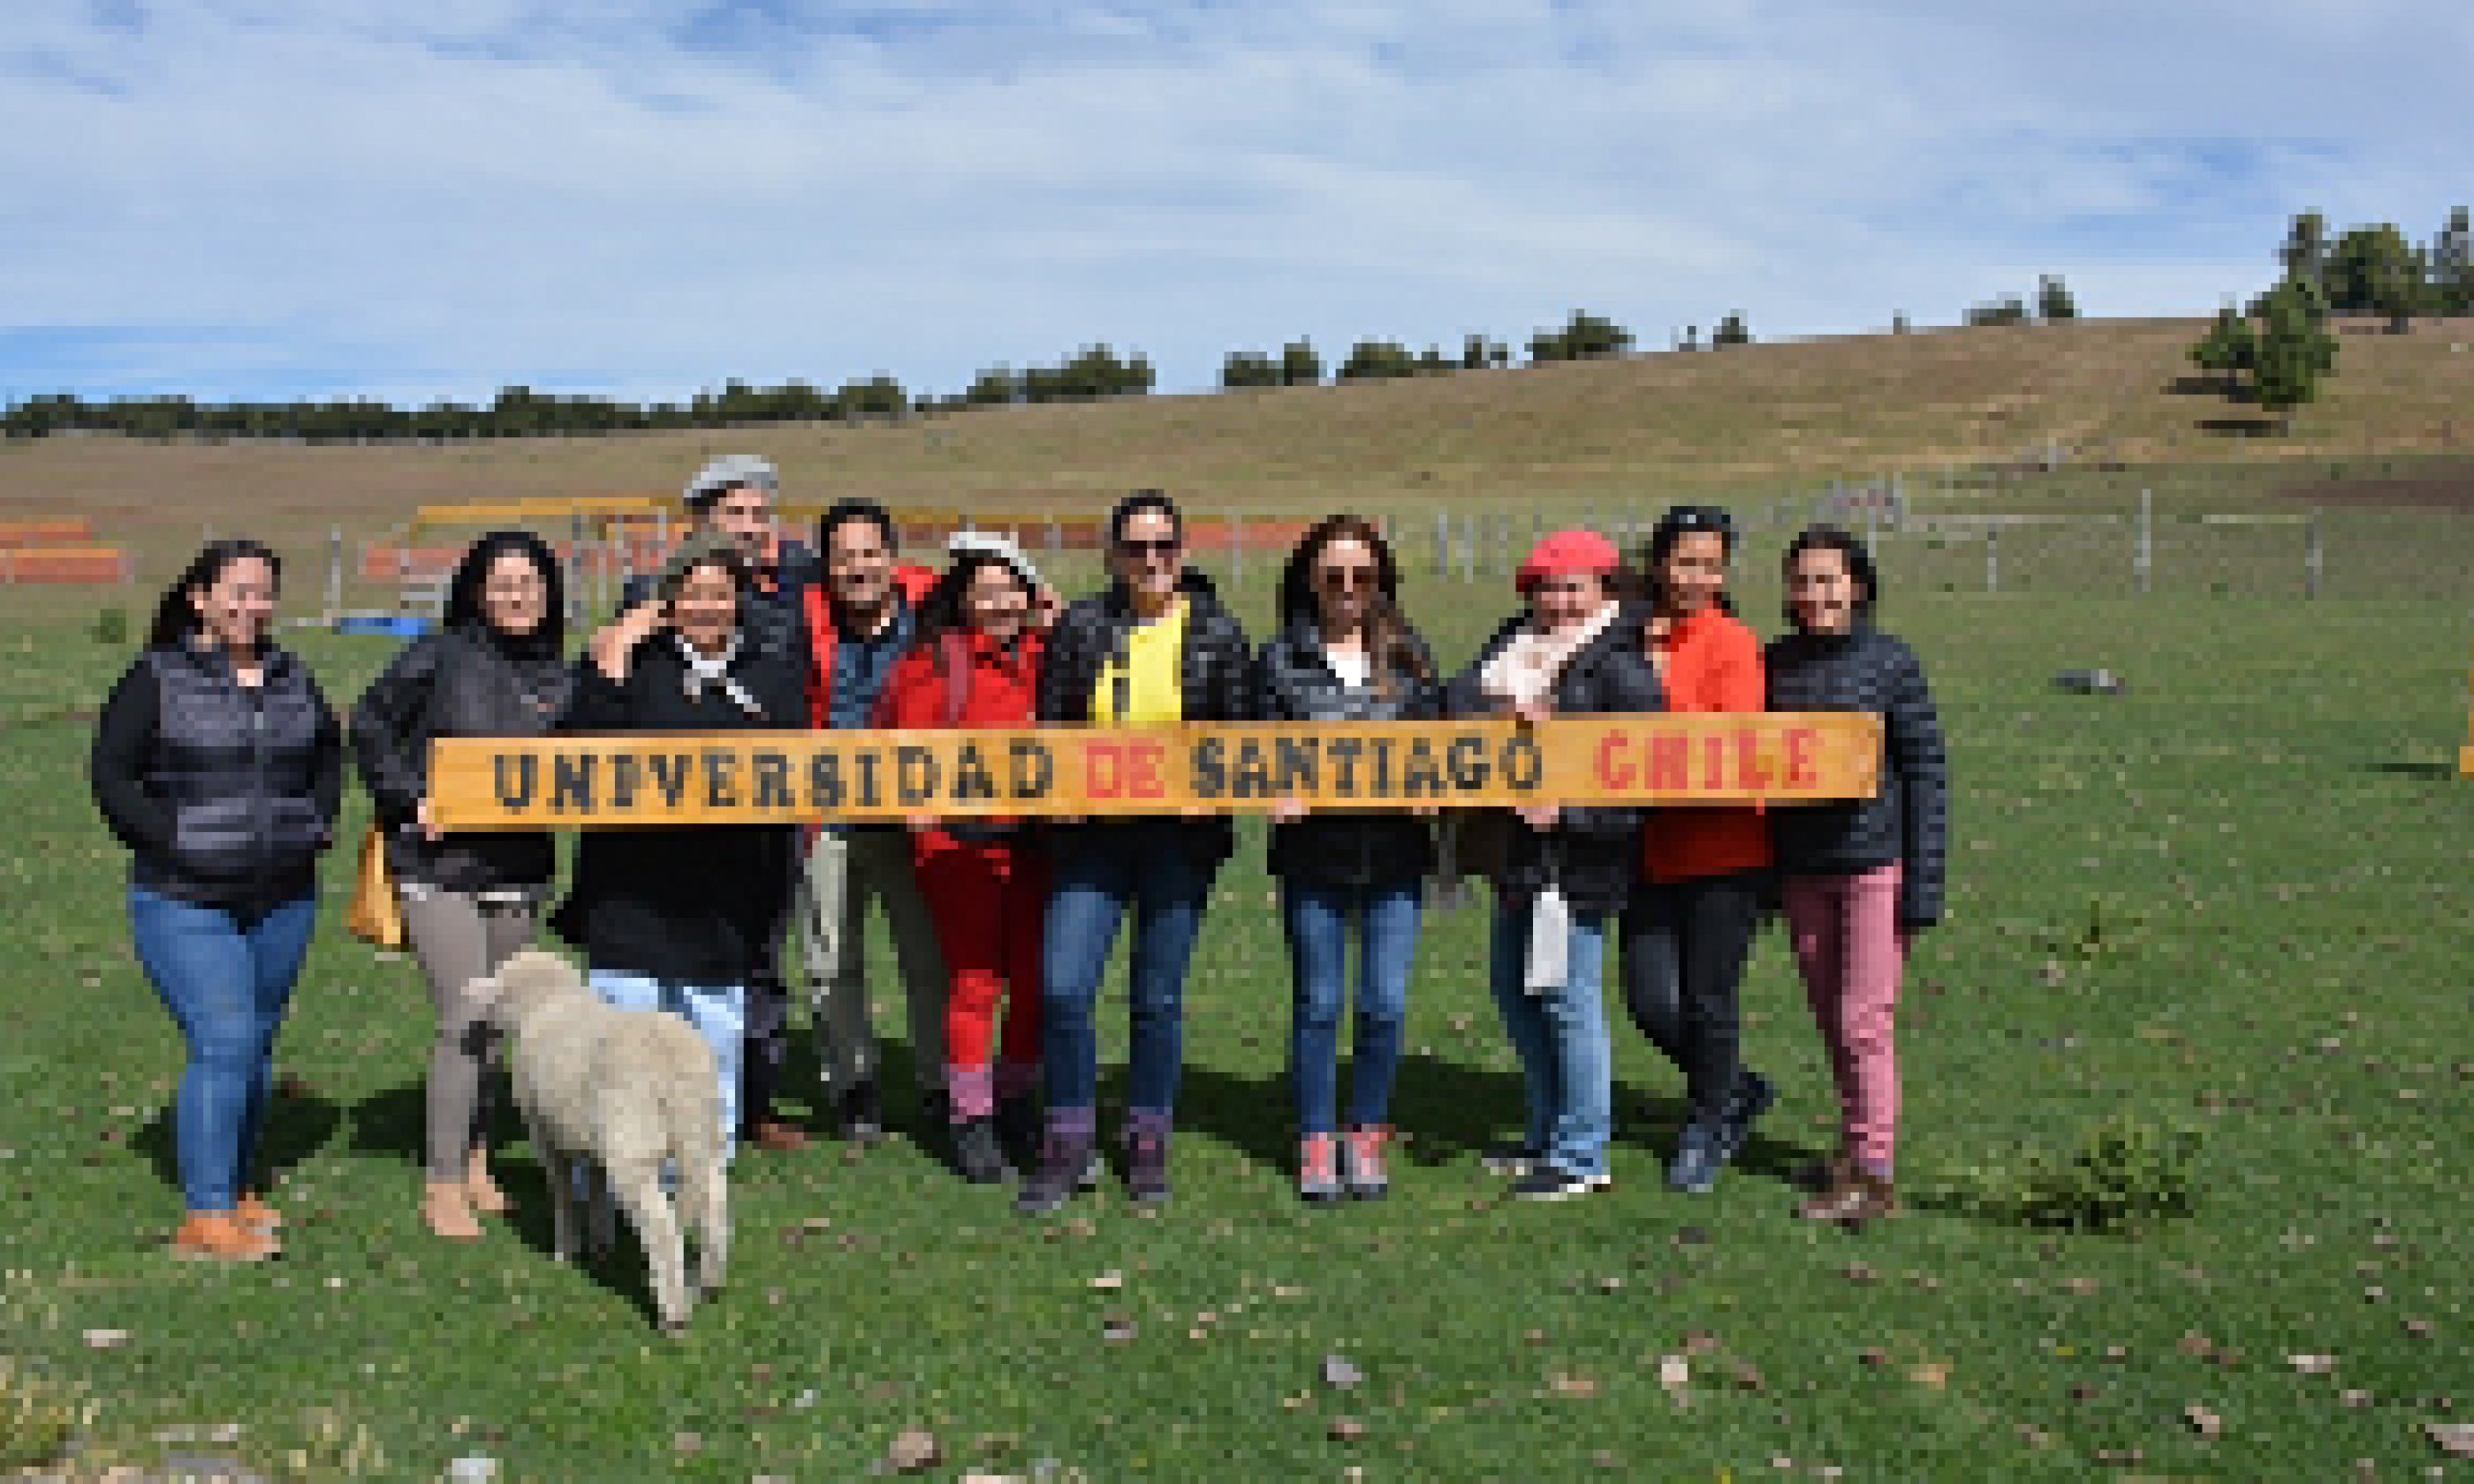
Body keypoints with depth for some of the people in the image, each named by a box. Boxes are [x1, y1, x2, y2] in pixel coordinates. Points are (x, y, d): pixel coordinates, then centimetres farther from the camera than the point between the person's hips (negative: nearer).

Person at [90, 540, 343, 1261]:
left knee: (257, 1046, 12)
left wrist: (318, 821, 10)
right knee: (223, 1044, -13)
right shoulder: (157, 680, -4)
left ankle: (238, 1188, 25)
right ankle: (204, 1217, -6)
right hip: (186, 902, -5)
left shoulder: (293, 679, 10)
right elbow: (111, 775, -5)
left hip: (283, 899, 5)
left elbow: (329, 754, 24)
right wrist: (171, 844, -13)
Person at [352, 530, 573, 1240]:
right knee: (466, 1018, -9)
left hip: (519, 875, 5)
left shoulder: (558, 676, 6)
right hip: (438, 866, -5)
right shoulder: (441, 656, -6)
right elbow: (370, 726, 1)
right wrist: (410, 801, -8)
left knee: (499, 1021, 13)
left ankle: (474, 1156, 30)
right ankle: (441, 1182, 4)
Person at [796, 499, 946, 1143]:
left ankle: (940, 1086, 24)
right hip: (829, 817, 1)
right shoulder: (804, 620, -6)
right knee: (832, 963, 10)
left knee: (930, 956, 8)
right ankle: (853, 1089, 27)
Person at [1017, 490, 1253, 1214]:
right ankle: (1069, 1145, 10)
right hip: (1092, 832, 1)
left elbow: (1243, 734, 6)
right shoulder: (1079, 627, 6)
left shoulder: (1218, 632, 4)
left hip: (1180, 836, -1)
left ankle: (1148, 1145, 21)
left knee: (1158, 998, 6)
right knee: (1061, 988, -6)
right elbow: (1049, 726, 10)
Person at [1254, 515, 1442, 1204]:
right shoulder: (1281, 658, 4)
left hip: (1395, 851, 1)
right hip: (1313, 850, -1)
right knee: (1318, 1004, 6)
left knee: (1385, 1004, 3)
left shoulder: (1408, 655, 8)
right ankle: (1316, 1143, 20)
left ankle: (1367, 1136, 21)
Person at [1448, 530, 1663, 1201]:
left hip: (1579, 855, -8)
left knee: (1568, 999, -3)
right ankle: (1547, 1133, 32)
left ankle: (1582, 1157, 10)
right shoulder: (1515, 642, 11)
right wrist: (1507, 712, -19)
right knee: (1512, 985, 16)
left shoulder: (1620, 667, -11)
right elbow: (1463, 696, 1)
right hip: (1517, 847, 9)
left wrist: (1567, 809, -21)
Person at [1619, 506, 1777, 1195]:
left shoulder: (1732, 642, -9)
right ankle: (1737, 1089, 32)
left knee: (1707, 999, 6)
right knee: (1650, 1002, 5)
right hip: (1652, 849, 5)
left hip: (1724, 850, -5)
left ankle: (1708, 1124, 30)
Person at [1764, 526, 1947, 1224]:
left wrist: (1924, 883, -10)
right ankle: (1856, 1147, 27)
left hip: (1876, 862, -5)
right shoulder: (1775, 663, 6)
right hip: (1802, 870, 5)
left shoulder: (1892, 663, -6)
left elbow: (1926, 771, -5)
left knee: (1861, 1021, -4)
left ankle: (1872, 1172, 6)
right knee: (1831, 1021, 12)